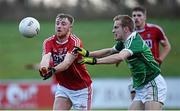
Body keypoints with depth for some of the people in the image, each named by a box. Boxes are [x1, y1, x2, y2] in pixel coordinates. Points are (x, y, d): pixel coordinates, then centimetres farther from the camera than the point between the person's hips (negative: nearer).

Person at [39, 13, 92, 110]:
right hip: (62, 87, 4)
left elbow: (67, 63, -35)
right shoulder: (49, 42, -7)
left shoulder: (75, 42, -22)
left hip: (81, 89, -4)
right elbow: (45, 58, -27)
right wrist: (43, 68, -51)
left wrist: (53, 70, -55)